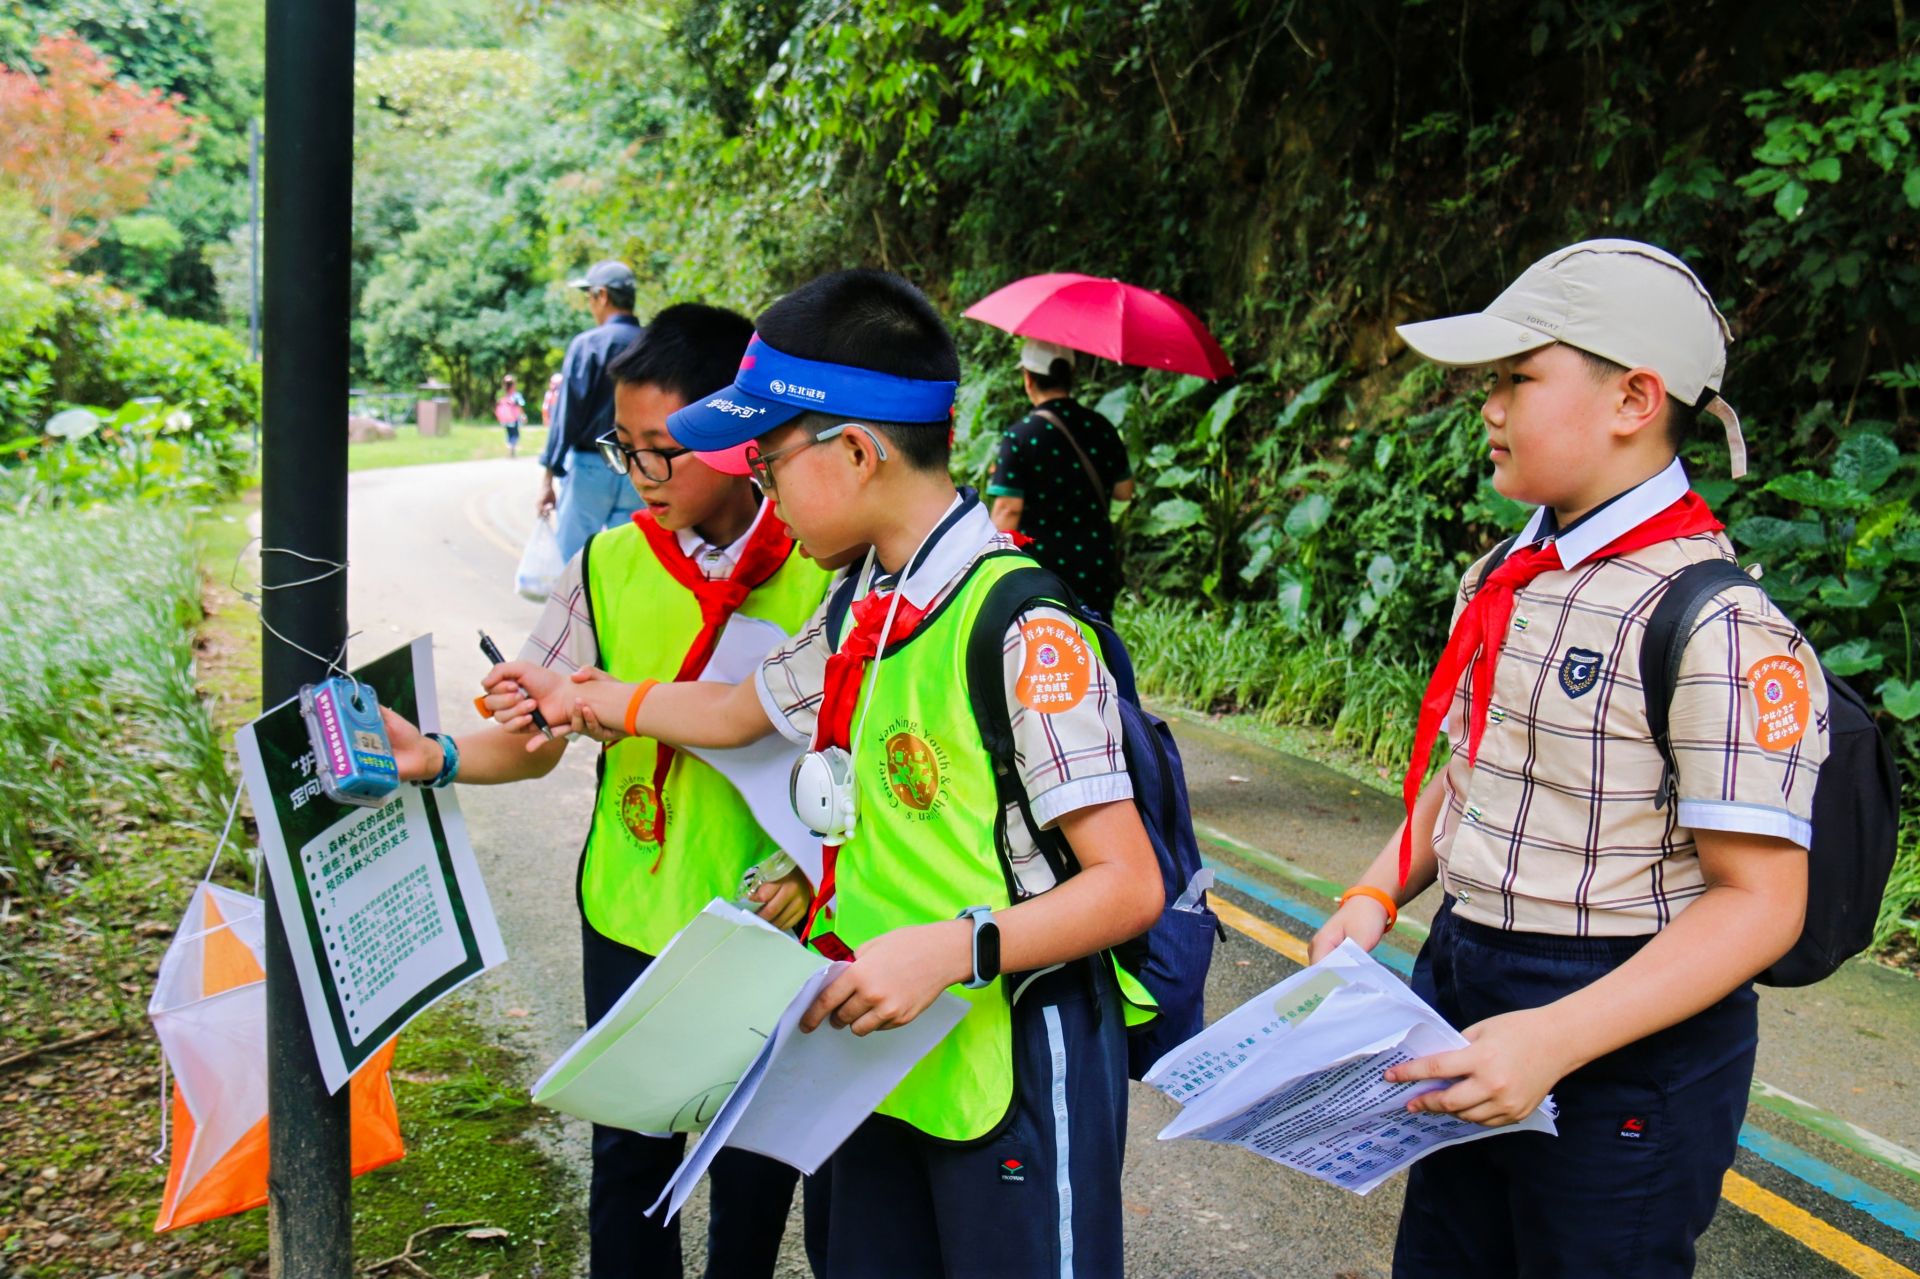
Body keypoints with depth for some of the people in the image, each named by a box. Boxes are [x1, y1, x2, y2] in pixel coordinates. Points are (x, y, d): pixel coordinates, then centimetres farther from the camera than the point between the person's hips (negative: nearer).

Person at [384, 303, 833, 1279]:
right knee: (631, 1151, 12)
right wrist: (436, 758, -16)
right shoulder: (608, 567, -4)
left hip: (770, 921, -1)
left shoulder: (822, 568, -10)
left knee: (757, 1160, 14)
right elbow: (536, 740, 1)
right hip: (632, 914, 2)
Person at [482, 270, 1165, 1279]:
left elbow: (1129, 885, -21)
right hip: (886, 1048, 8)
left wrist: (951, 947, -31)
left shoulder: (1023, 632, -21)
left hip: (1014, 1068, -8)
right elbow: (743, 709, 26)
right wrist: (575, 697, 33)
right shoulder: (862, 609, 5)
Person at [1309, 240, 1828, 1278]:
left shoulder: (1715, 625, -20)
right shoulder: (1503, 582, 6)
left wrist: (1554, 1038, -29)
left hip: (1625, 1040, -8)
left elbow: (1759, 902, -21)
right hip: (1460, 988, 8)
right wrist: (1377, 897, 2)